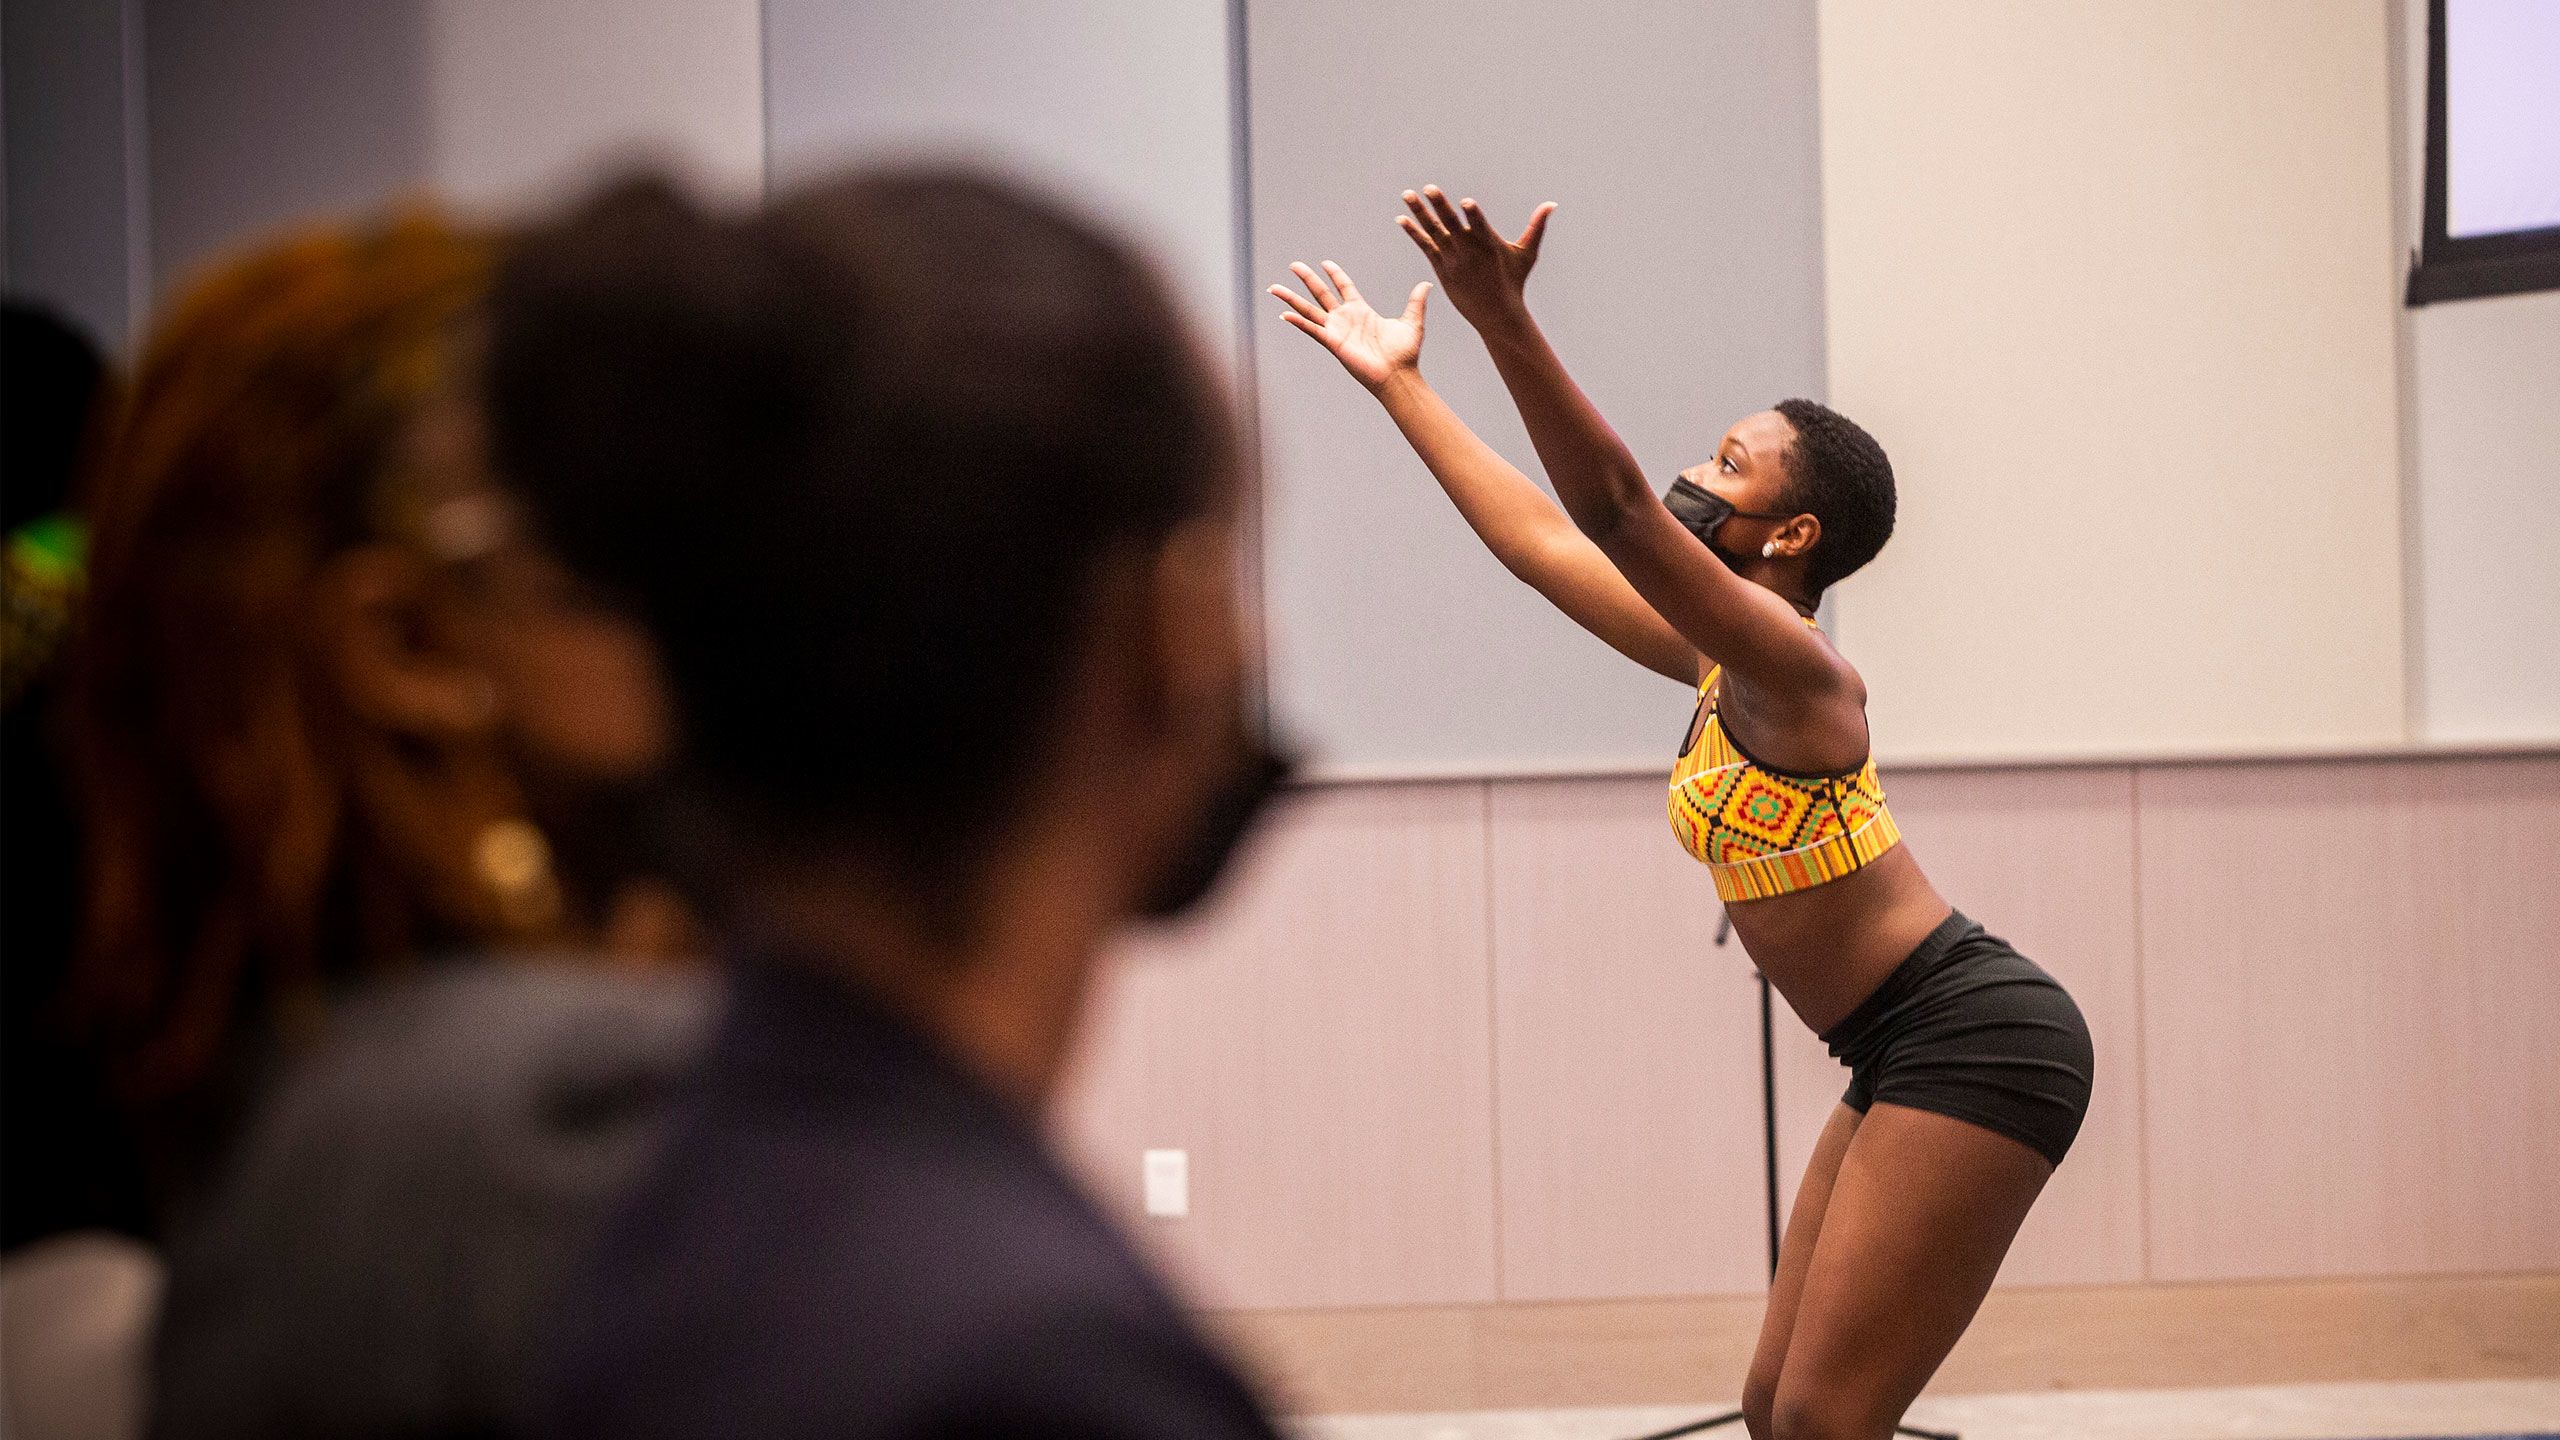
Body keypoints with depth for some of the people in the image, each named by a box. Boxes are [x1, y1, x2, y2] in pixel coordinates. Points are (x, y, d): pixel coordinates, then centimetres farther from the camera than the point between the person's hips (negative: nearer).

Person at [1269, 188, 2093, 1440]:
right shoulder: (1714, 662, 12)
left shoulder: (1793, 668, -15)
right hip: (1909, 1056, 10)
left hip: (1972, 1045, -10)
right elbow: (1539, 539, 21)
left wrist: (1503, 321, -38)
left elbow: (1615, 509, -29)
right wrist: (1398, 385, 27)